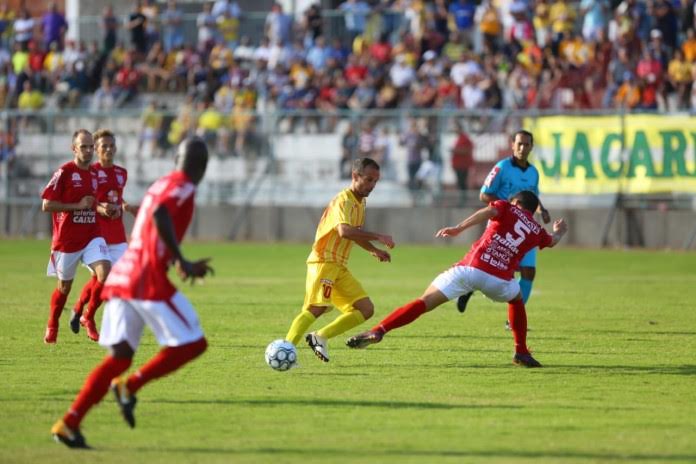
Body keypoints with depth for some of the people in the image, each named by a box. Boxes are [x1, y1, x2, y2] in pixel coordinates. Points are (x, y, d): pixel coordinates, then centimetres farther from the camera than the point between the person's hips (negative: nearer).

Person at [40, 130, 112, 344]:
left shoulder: (95, 174, 10)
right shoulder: (64, 172, -10)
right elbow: (46, 205, -15)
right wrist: (78, 206, -17)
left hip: (91, 236, 4)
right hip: (66, 238, -4)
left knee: (105, 272, -19)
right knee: (64, 286, 8)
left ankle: (88, 317, 0)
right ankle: (51, 327, 32)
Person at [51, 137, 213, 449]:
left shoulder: (160, 186, 22)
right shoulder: (183, 187, -4)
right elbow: (160, 215, -24)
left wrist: (179, 263, 33)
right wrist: (181, 262, -21)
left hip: (122, 277, 8)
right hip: (148, 280, -8)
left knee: (120, 356, 7)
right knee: (193, 343, 0)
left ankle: (69, 423, -3)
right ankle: (130, 385, -10)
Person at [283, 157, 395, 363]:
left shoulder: (360, 202, 17)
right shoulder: (343, 201, -13)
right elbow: (344, 231, -33)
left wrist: (373, 250, 21)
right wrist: (378, 237, -30)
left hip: (339, 267, 9)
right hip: (324, 261, -9)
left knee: (366, 309, 2)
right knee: (317, 308, -23)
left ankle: (321, 337, -2)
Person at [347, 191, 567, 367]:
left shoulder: (508, 209, 19)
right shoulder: (536, 230, 25)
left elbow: (489, 211, -6)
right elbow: (552, 240, 49)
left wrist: (459, 228, -13)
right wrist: (559, 231, 72)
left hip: (470, 268, -2)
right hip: (498, 279, 2)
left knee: (424, 303, -5)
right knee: (517, 299, 36)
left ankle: (378, 331, -22)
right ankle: (521, 353, 31)